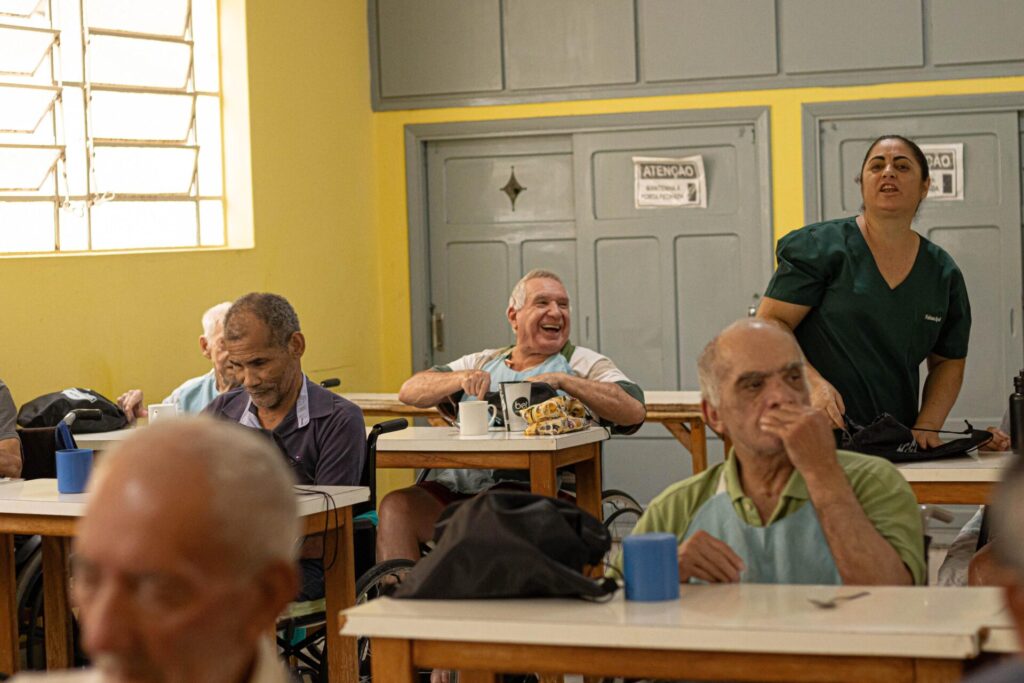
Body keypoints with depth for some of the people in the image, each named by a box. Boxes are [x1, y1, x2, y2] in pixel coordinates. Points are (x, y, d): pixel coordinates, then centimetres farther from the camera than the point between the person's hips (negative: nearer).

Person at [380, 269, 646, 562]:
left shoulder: (584, 364, 13)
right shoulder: (482, 362, 25)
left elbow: (634, 411, -5)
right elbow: (409, 391, 14)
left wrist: (561, 381, -13)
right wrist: (462, 378, -5)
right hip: (456, 487, 4)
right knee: (396, 506, -23)